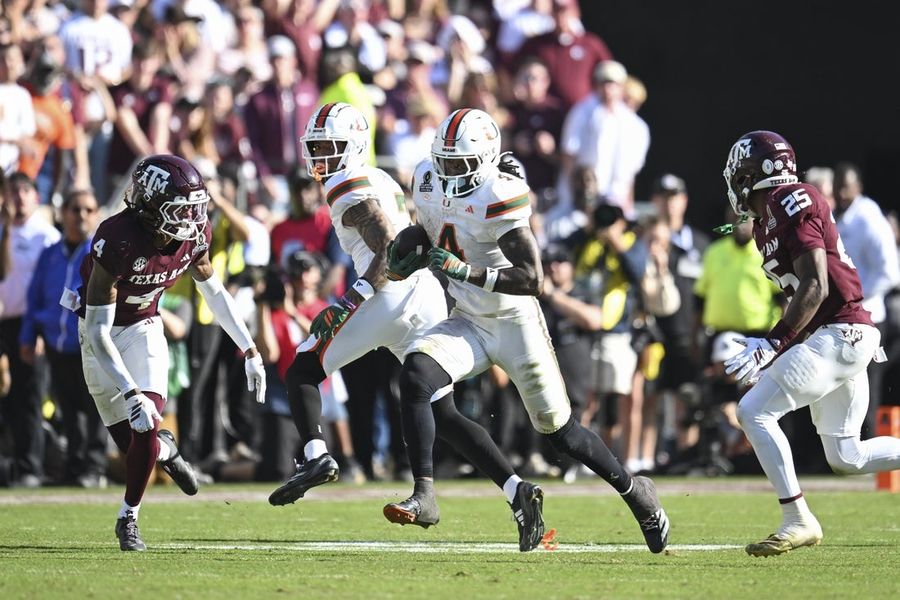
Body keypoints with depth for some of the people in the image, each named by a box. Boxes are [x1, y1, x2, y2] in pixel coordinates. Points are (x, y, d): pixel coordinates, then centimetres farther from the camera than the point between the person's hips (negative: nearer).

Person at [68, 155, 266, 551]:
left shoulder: (194, 235, -16)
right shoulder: (117, 240, -34)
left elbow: (214, 292, 5)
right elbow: (97, 328, -33)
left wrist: (250, 351, 4)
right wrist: (130, 394, -39)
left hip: (144, 329, 4)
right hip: (101, 336, -4)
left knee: (146, 433, -13)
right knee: (131, 442, -2)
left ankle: (128, 518, 8)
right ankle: (165, 450, 35)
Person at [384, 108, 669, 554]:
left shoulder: (497, 199, -24)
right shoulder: (429, 184, -2)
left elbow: (533, 280, -29)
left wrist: (467, 272, -36)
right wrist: (408, 254, 0)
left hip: (516, 324, -6)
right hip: (468, 322, 6)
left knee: (558, 430, 3)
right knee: (415, 375, -22)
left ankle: (634, 491, 26)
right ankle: (424, 494, -22)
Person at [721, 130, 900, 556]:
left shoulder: (790, 205, -13)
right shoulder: (766, 223, 17)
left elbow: (815, 289, -19)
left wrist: (773, 344, -21)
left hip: (838, 334, -10)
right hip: (846, 337, 10)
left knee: (754, 411, -11)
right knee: (845, 457, 12)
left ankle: (798, 521, -9)